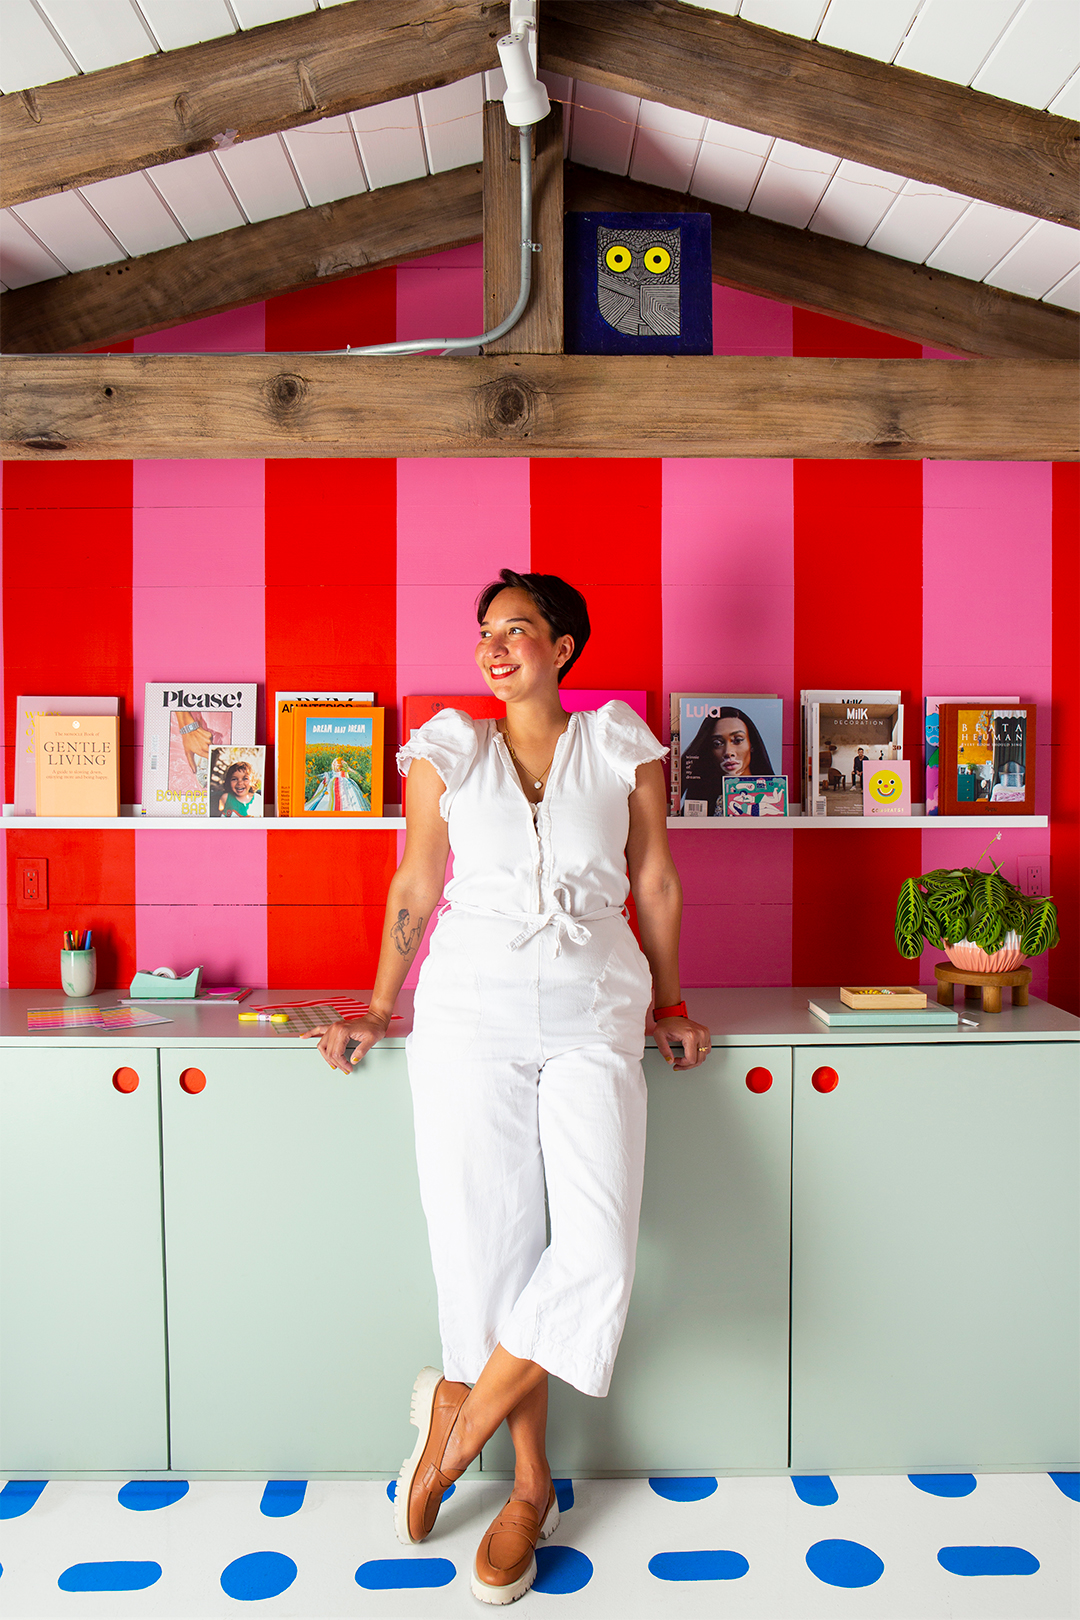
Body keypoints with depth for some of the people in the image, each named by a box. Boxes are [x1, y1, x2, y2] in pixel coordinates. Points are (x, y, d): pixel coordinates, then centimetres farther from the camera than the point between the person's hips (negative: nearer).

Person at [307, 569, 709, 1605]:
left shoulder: (622, 746, 6)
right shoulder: (446, 751, 7)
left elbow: (655, 881, 12)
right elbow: (416, 883, 12)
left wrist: (667, 1004, 16)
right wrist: (380, 1008, 14)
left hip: (592, 1014, 0)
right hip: (471, 1007, 0)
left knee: (597, 1257, -9)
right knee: (489, 1248, 3)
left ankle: (456, 1422, 17)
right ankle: (530, 1484, 26)